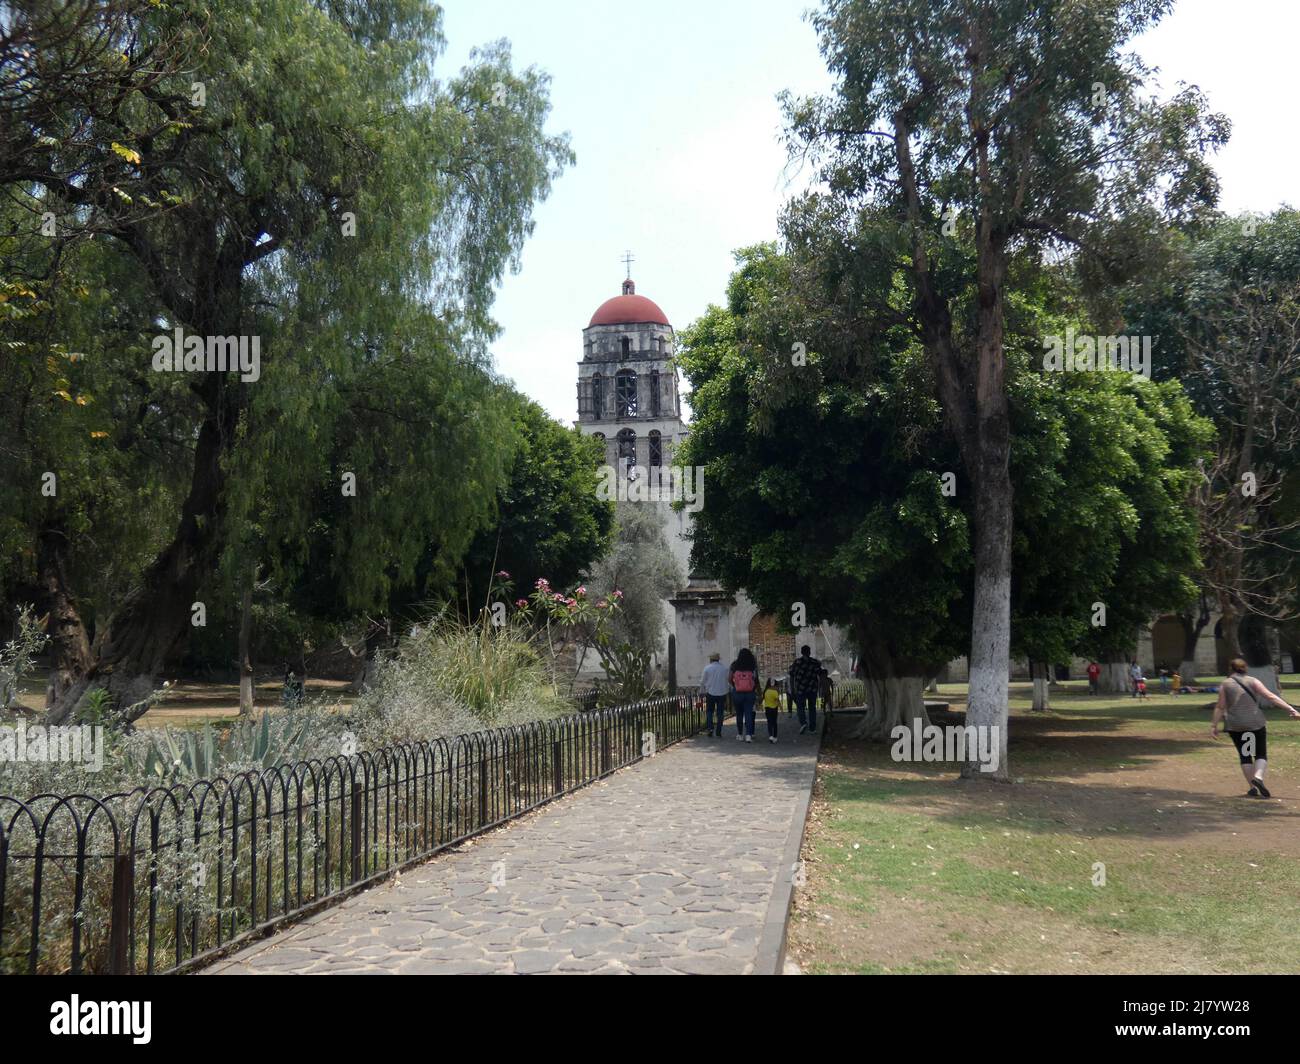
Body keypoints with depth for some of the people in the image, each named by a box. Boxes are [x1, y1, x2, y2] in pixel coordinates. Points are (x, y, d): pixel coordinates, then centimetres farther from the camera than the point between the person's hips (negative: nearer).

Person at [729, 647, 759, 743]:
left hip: (737, 692, 0)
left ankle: (740, 734, 20)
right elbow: (756, 680, -6)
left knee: (739, 714, 14)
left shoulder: (734, 665, -4)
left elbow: (729, 679, -2)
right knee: (749, 714, 3)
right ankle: (748, 734, -8)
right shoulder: (753, 665, -4)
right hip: (750, 693, 0)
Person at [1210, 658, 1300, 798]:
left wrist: (1214, 725, 4)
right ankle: (1258, 777, -18)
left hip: (1235, 726, 1)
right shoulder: (1252, 681, 2)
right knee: (1261, 754, 9)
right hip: (1256, 723, -1)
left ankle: (1253, 788, 10)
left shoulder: (1225, 685, 4)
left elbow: (1220, 707, 0)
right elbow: (1270, 697, -8)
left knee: (1244, 755, 12)